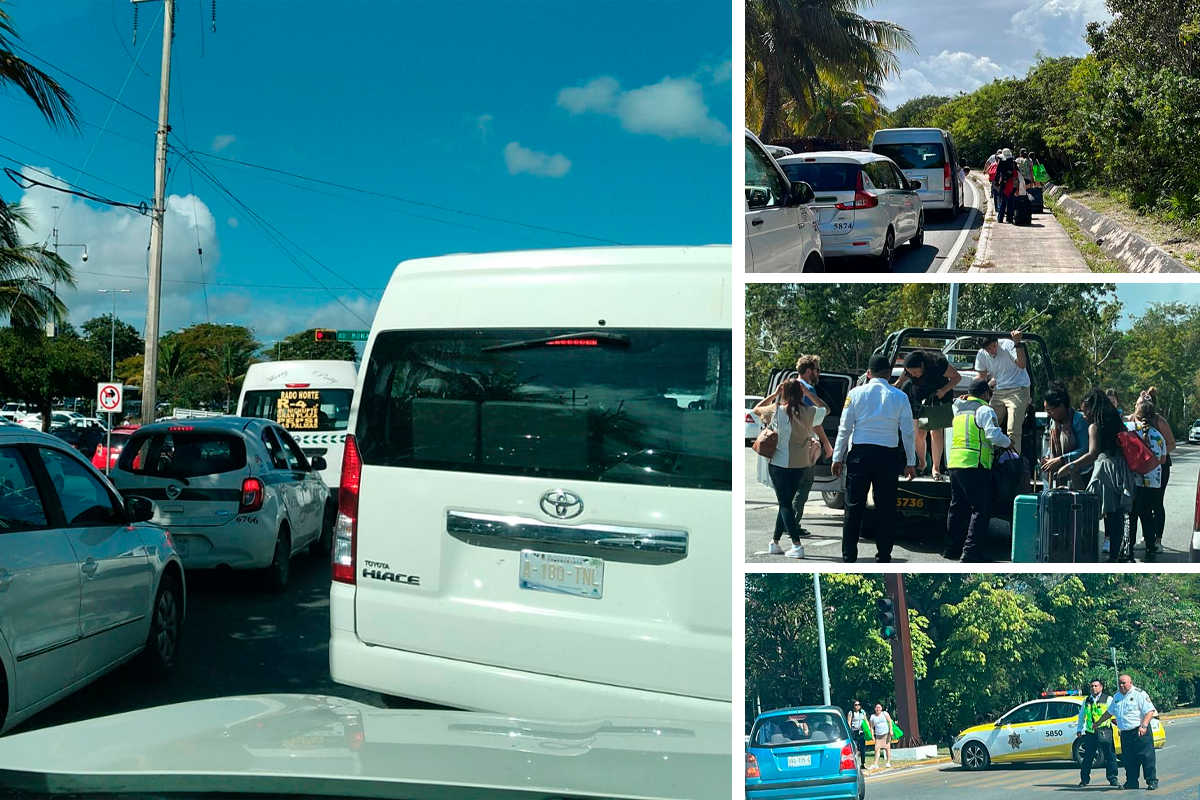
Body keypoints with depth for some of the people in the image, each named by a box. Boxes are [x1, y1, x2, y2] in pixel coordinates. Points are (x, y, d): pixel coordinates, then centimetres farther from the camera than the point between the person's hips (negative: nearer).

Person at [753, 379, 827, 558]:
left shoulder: (776, 410, -6)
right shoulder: (808, 412, -3)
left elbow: (755, 410, 12)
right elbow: (824, 408, 18)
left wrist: (774, 394, 11)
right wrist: (807, 392, 10)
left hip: (779, 464, -2)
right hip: (800, 465, 2)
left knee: (785, 504, 0)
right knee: (786, 503, 16)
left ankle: (797, 545, -11)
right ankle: (775, 542, 23)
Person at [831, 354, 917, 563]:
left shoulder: (856, 393, 0)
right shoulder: (899, 397, 2)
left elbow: (845, 428, 0)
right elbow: (907, 432, 2)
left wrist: (838, 458, 6)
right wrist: (910, 462, 9)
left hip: (859, 453, 0)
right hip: (887, 454, 0)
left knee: (854, 507, 4)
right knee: (886, 508, 7)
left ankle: (848, 558, 6)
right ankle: (883, 557, 9)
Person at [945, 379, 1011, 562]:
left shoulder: (960, 408, 18)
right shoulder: (985, 410, -5)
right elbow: (993, 435, -15)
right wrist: (1008, 442, 2)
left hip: (954, 463, 8)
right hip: (974, 465, -8)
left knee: (957, 506, 15)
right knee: (981, 509, -4)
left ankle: (952, 548, 17)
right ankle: (971, 550, -10)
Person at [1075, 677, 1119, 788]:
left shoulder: (1108, 699, 4)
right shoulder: (1086, 701, 16)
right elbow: (1081, 716, 23)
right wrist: (1079, 729, 20)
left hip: (1104, 732, -3)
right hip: (1090, 733, 3)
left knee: (1109, 756, -1)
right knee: (1088, 756, 6)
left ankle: (1112, 779, 9)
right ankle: (1084, 779, 14)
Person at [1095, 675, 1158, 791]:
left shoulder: (1139, 694, -5)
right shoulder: (1116, 697, 18)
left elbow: (1150, 711, -13)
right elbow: (1109, 712, 31)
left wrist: (1143, 726, -25)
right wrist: (1098, 723, 34)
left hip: (1140, 732, -6)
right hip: (1125, 733, 6)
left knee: (1146, 757, -6)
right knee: (1128, 759, 7)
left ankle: (1152, 781, 2)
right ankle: (1131, 782, 15)